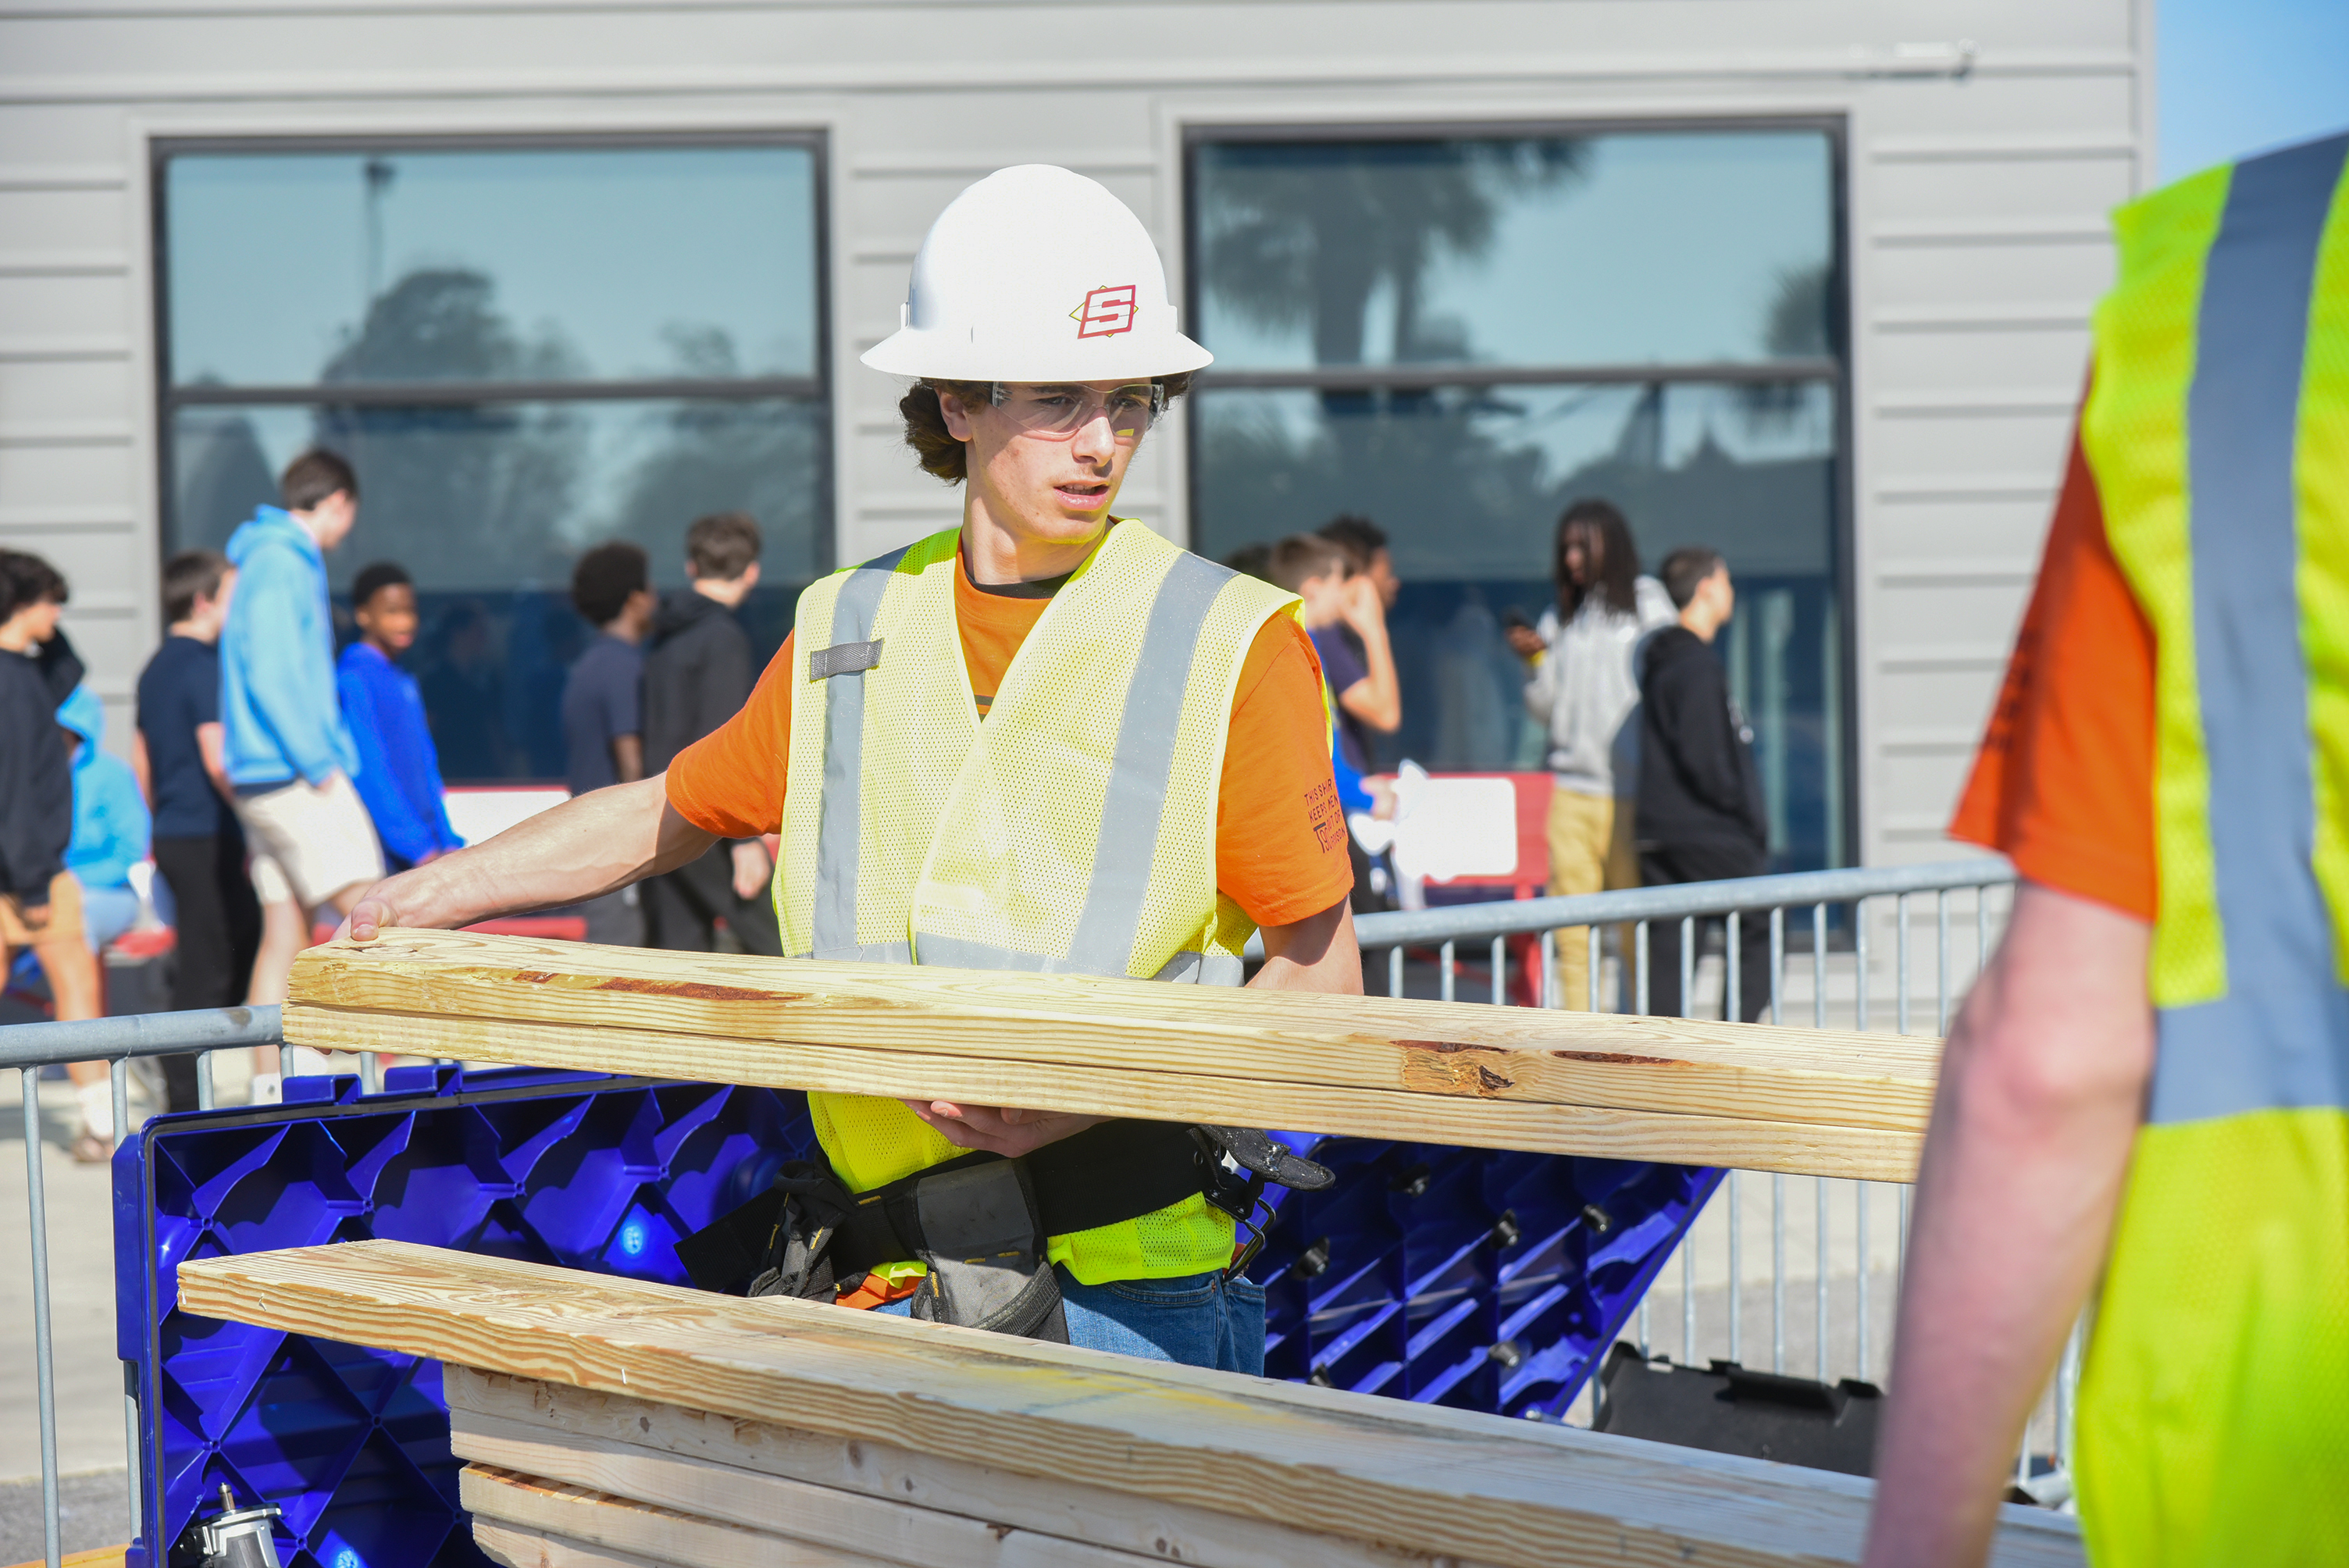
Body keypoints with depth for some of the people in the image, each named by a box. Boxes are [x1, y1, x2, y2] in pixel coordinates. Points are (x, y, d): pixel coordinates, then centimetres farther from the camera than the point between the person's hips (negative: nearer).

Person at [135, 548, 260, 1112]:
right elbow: (218, 758, -21)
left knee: (246, 931, 17)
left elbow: (141, 758, 20)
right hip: (206, 834, -9)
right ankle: (184, 1097, -3)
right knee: (206, 965, -5)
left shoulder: (156, 669, 14)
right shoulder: (205, 666, -14)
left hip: (172, 833, 9)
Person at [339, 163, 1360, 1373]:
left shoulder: (1231, 646, 1)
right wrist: (434, 895, 31)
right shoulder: (845, 638, 12)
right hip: (893, 1283, 3)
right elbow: (673, 811, 31)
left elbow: (1321, 974, 0)